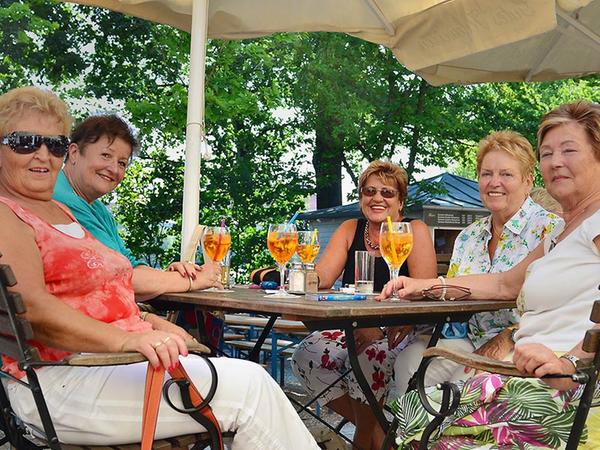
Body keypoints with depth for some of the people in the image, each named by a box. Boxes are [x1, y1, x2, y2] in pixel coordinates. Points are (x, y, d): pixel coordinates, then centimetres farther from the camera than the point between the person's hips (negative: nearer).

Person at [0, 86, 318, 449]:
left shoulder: (59, 212, 23)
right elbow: (30, 307, -20)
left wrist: (148, 322, 6)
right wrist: (126, 339, -30)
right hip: (61, 378, -9)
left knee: (250, 377, -10)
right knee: (247, 386, -20)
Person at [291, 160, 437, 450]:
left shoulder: (415, 231, -3)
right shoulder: (350, 230, 11)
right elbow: (321, 277, -1)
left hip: (399, 332, -5)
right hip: (350, 327, 5)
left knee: (367, 357, -33)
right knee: (307, 355, -18)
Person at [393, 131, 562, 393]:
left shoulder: (549, 229, -4)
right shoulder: (469, 236, 17)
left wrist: (506, 340, -21)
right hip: (469, 339, 6)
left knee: (463, 383, -32)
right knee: (409, 359, -20)